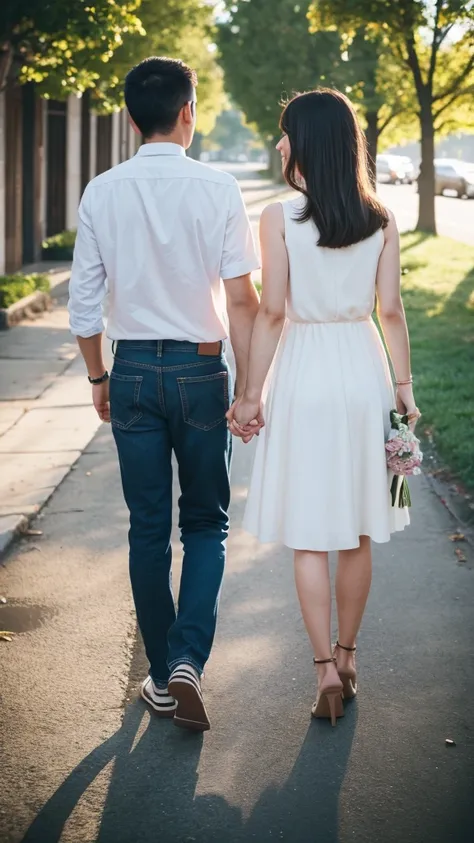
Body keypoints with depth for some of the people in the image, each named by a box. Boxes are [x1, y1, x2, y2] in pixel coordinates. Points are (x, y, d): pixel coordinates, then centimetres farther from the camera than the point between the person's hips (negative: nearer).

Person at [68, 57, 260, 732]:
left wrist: (98, 378, 14)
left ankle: (162, 677, 20)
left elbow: (84, 301, 0)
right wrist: (247, 388, -1)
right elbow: (241, 301, -9)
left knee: (148, 528, 11)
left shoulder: (102, 193, -2)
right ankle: (188, 659, -6)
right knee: (206, 523, 12)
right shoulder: (218, 190, -9)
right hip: (200, 370, -2)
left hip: (133, 370, 2)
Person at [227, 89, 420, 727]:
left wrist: (252, 393, -2)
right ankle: (346, 653, 25)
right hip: (363, 370, 4)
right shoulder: (381, 220, 0)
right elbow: (391, 311, 1)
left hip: (304, 375, -3)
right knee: (358, 531, 14)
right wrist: (403, 384, 10)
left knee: (310, 535, 3)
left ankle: (325, 667, -2)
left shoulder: (280, 218, -10)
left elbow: (272, 312, -10)